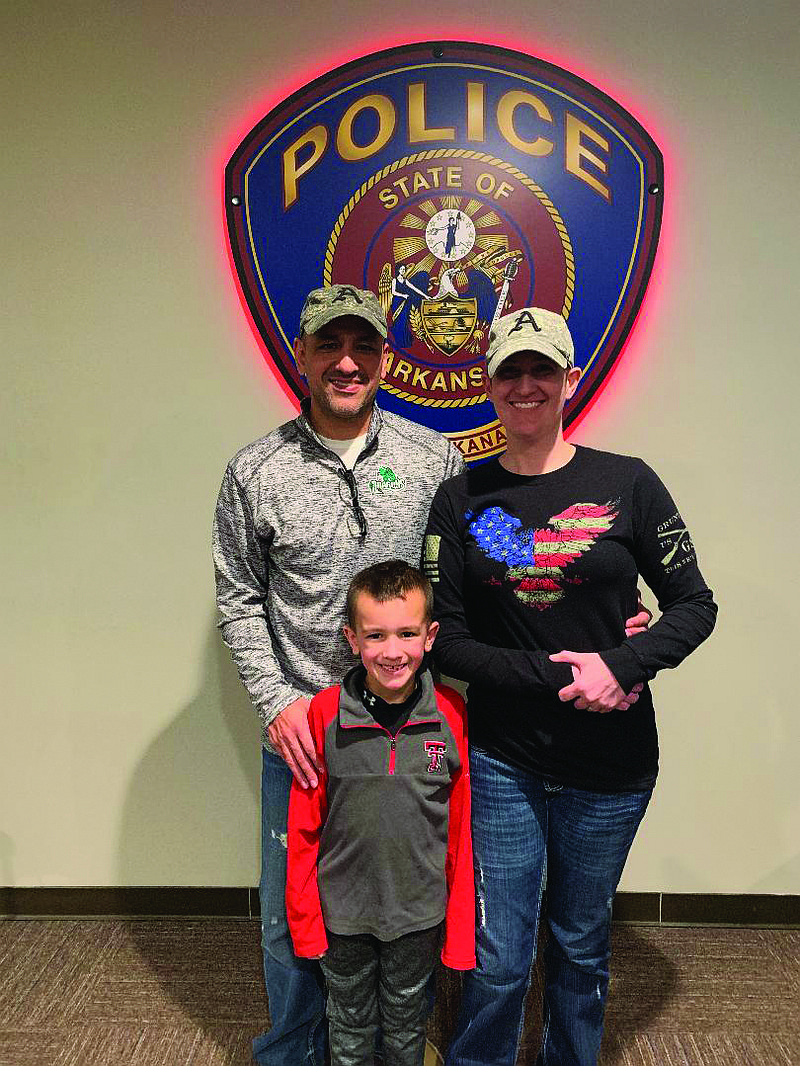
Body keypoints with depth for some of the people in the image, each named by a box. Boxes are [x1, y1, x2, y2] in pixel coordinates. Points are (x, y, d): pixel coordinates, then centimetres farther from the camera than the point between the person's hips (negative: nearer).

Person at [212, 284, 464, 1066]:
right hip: (300, 734, 0)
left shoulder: (433, 458, -2)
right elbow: (239, 601, 0)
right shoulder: (255, 472, -4)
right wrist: (277, 701, -8)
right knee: (292, 914, 15)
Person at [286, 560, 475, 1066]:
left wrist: (461, 929, -3)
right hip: (343, 912, 0)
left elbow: (463, 829, -7)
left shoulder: (452, 713, -14)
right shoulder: (325, 713, -16)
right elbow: (303, 826, -6)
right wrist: (305, 918, -3)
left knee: (407, 1024, 23)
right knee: (350, 1025, 23)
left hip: (420, 912, 0)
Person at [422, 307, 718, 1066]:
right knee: (498, 957, 8)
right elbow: (447, 640, -4)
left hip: (610, 766, 1)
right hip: (502, 760, 0)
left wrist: (619, 664, -17)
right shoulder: (461, 500, -2)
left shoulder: (627, 483, -3)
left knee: (581, 948, 19)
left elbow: (695, 605, 1)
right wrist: (557, 676, -16)